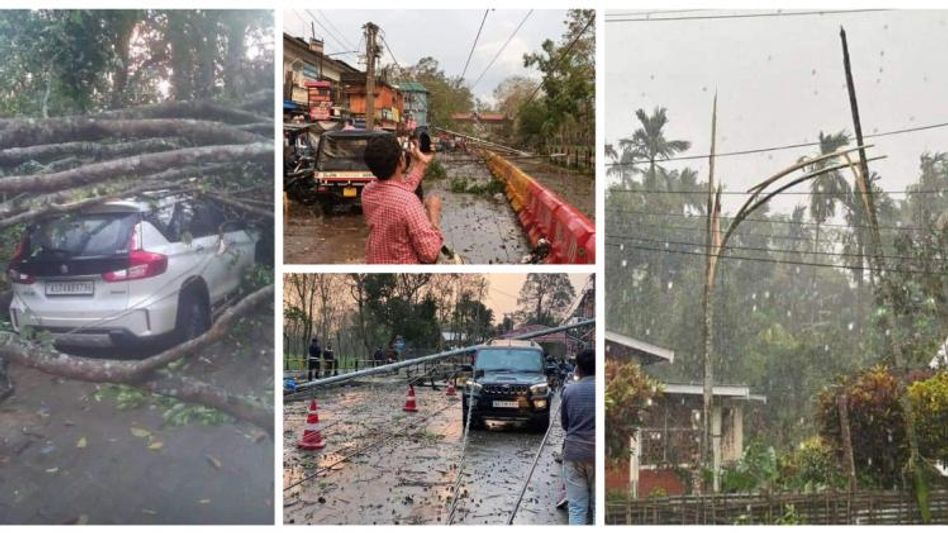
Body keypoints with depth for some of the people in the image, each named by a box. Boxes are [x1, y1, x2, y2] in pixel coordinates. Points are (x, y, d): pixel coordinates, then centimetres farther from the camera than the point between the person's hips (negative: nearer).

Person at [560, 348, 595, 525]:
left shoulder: (569, 390, -1)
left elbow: (564, 423, 9)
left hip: (574, 453, 1)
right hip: (597, 454, -1)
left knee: (576, 507, 4)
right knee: (599, 506, 6)